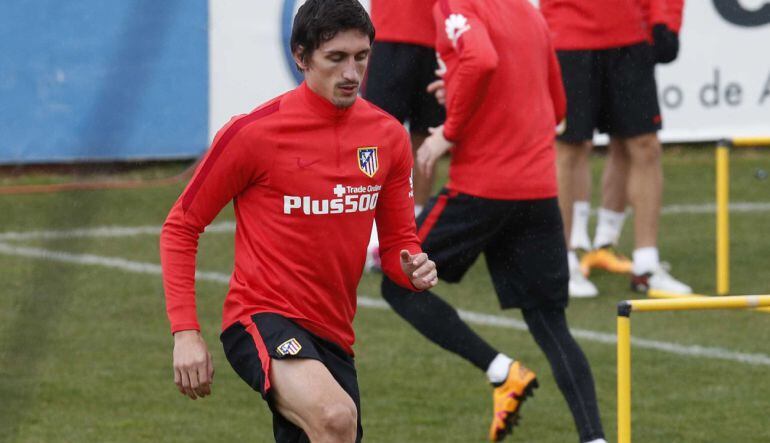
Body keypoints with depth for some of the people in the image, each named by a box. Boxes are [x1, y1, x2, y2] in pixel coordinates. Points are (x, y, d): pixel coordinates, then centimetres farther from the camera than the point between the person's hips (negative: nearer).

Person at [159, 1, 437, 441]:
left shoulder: (388, 136, 5)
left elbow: (397, 241, 15)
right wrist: (185, 332, -9)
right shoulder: (253, 133, -9)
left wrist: (413, 267, -10)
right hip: (261, 320, -6)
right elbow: (181, 227, -1)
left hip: (333, 337, 7)